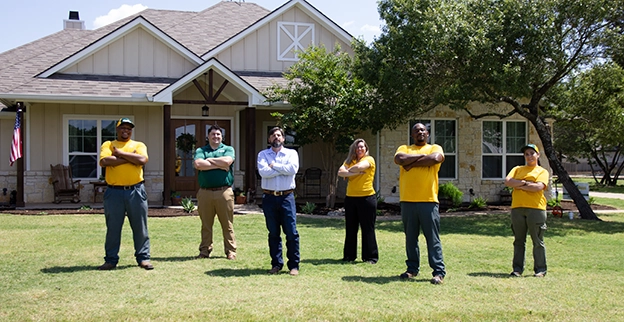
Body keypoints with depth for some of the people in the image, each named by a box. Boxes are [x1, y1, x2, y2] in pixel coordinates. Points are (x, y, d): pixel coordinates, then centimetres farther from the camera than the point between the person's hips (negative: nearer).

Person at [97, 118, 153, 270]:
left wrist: (120, 153, -7)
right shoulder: (108, 145, 9)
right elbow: (104, 161, -12)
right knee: (113, 228, 5)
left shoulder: (139, 145, 10)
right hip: (114, 192, 0)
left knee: (140, 226, 4)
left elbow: (142, 160, -11)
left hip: (136, 191, 0)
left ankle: (143, 257, 13)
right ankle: (111, 259, 15)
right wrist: (130, 158, -9)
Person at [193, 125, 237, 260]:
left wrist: (209, 160, 0)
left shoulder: (228, 149, 11)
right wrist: (219, 165, -7)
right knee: (206, 225, 8)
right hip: (205, 192, 1)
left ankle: (231, 251, 9)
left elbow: (227, 161, -11)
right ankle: (205, 250, 17)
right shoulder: (200, 151, 12)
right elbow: (198, 164, -8)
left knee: (227, 224, 2)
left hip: (224, 192, -1)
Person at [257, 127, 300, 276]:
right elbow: (263, 171, -11)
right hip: (269, 197, 1)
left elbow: (293, 169, -13)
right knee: (273, 233, 8)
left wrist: (274, 165, -7)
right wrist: (283, 170, -8)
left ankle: (294, 265, 4)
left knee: (291, 232, -3)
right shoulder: (263, 154, 8)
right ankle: (276, 264, 17)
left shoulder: (291, 153, 7)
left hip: (286, 197, -1)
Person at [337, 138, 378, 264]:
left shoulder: (369, 159, -1)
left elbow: (359, 167, -21)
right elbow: (340, 172, -3)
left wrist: (348, 171, -3)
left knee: (368, 229, 1)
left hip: (366, 197, -5)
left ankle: (371, 257, 8)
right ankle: (349, 255, 18)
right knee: (350, 229, 9)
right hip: (350, 198, 5)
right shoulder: (349, 160, 13)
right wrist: (355, 173, -15)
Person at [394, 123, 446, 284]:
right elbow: (399, 159, -8)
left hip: (428, 200, -3)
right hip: (407, 201, 3)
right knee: (410, 237, 9)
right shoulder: (404, 148, 15)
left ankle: (439, 271, 2)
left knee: (433, 238, -1)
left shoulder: (435, 148, 10)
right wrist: (421, 156, -5)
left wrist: (412, 163, -6)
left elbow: (435, 158, -14)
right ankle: (412, 268, 20)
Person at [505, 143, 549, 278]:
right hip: (517, 208, 4)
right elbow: (507, 181, 2)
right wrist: (525, 182, -7)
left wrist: (519, 185, -4)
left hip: (535, 208, -3)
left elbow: (539, 187, -10)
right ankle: (517, 269, 11)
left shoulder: (542, 171, 9)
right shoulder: (517, 169, 21)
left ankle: (540, 269, 8)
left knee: (538, 241, 0)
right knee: (519, 241, 6)